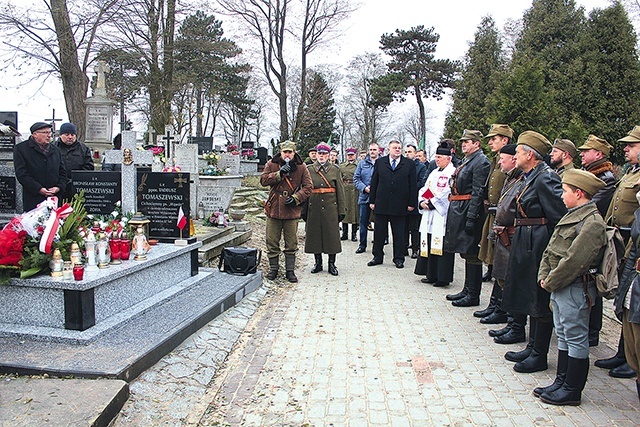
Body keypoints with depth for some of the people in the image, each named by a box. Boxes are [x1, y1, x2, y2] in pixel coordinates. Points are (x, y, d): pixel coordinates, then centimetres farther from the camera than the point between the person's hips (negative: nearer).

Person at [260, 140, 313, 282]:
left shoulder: (301, 167, 4)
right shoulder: (271, 164, 5)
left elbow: (308, 187, 2)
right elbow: (263, 180, -7)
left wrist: (296, 198, -12)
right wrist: (279, 174, -20)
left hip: (292, 210, 0)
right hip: (274, 208, 1)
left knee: (291, 244, 6)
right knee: (272, 242, 7)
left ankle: (290, 270, 17)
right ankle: (273, 268, 22)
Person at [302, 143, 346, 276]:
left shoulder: (335, 169, 4)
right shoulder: (309, 170, 6)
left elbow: (340, 191, 3)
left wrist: (341, 210, -2)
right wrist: (303, 211, 2)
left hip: (331, 208, -1)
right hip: (314, 208, 1)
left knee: (332, 235, 2)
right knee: (314, 235, 6)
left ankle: (332, 263, 14)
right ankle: (318, 263, 19)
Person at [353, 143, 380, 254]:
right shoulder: (362, 164, 10)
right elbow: (356, 178, 7)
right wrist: (364, 188, -9)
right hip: (364, 197, 2)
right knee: (363, 222, 5)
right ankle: (362, 245, 15)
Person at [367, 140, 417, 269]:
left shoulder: (409, 164, 4)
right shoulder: (380, 163, 8)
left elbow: (413, 185, 3)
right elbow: (374, 183, 8)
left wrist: (412, 203, -2)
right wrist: (372, 201, 3)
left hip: (399, 205, -1)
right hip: (381, 204, 1)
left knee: (399, 234, 6)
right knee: (379, 232, 7)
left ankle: (399, 259, 17)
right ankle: (378, 257, 20)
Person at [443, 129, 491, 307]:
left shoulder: (481, 162, -12)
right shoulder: (467, 161, 18)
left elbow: (478, 192, -18)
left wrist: (471, 218, -22)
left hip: (469, 211, -10)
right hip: (459, 211, 10)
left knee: (472, 254, -3)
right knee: (467, 253, 15)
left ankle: (473, 296, 5)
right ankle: (467, 290, 25)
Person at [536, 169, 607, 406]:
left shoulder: (592, 223, -18)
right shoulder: (572, 216, 12)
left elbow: (574, 261, -23)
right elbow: (550, 250, 12)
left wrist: (551, 282, -15)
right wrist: (544, 277, 2)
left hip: (576, 288, -10)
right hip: (559, 287, 10)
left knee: (576, 339, 3)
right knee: (564, 336, 17)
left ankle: (572, 390, 14)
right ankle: (561, 382, 29)